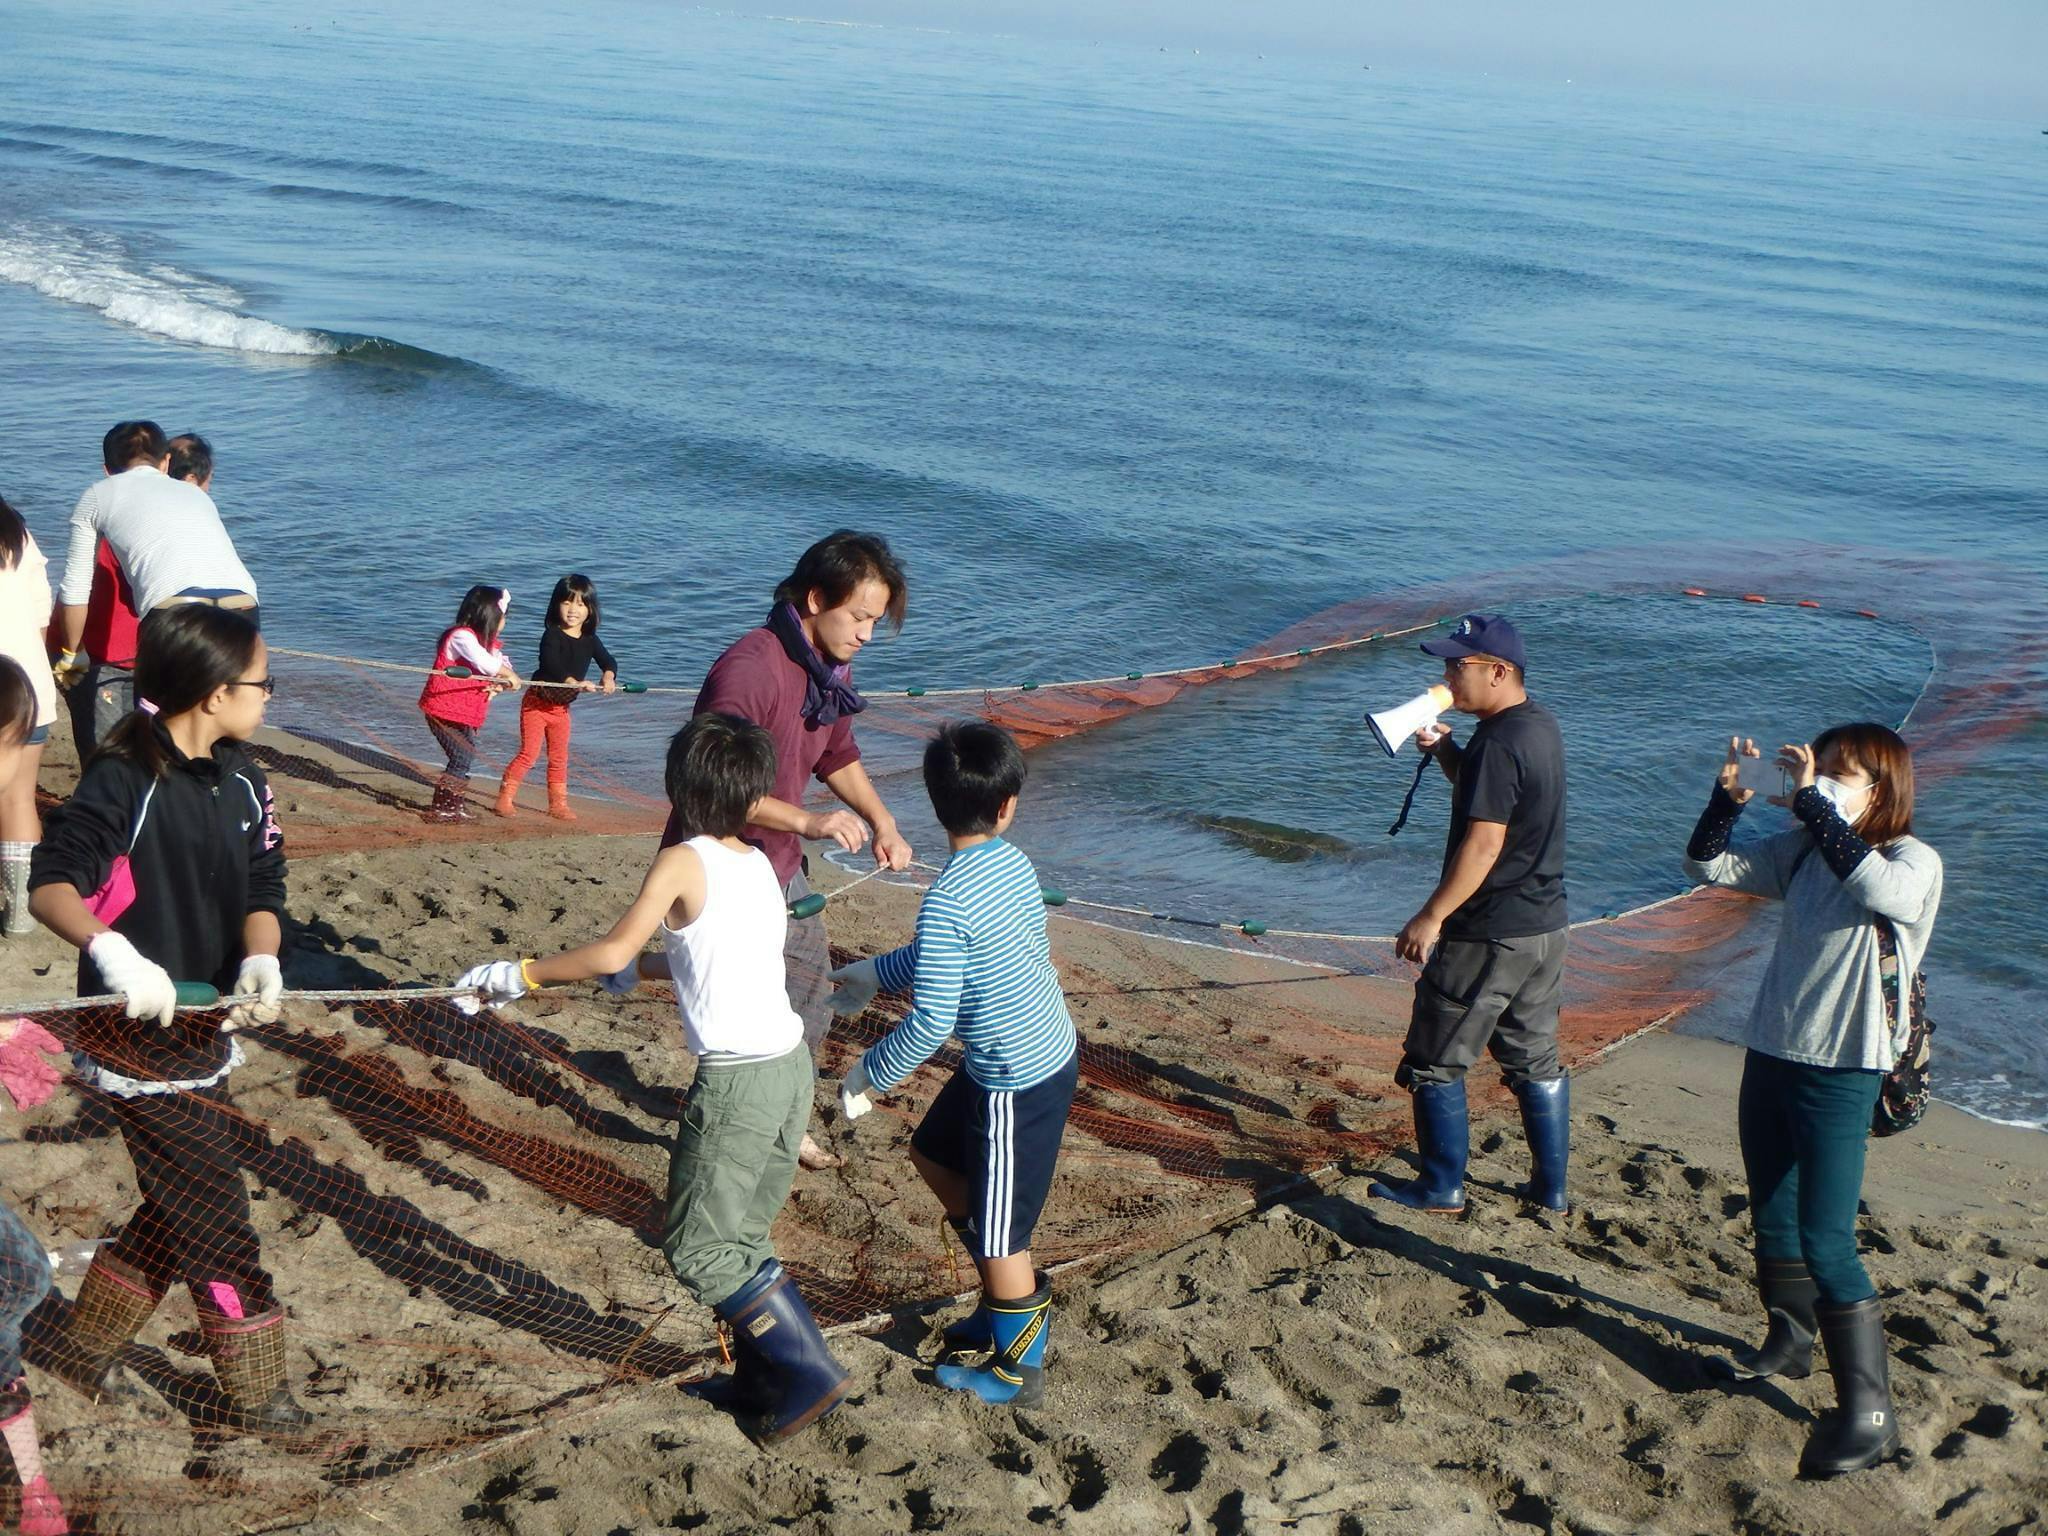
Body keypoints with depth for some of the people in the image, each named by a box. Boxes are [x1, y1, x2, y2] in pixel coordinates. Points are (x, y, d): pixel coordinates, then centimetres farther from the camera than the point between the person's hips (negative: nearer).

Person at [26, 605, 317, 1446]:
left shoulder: (239, 780, 2)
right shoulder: (123, 781, -21)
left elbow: (262, 888, 1)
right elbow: (50, 884, -27)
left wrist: (260, 961, -20)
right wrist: (112, 953, -44)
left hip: (204, 1026, 8)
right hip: (138, 1034, -8)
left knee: (178, 1205, 20)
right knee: (216, 1219, -1)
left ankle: (87, 1348, 39)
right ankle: (258, 1394, 13)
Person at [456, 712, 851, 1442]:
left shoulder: (683, 862, -9)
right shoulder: (760, 864, 12)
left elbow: (611, 953, -16)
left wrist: (521, 974, -6)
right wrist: (646, 965, 34)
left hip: (736, 1080, -8)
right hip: (790, 1063, 8)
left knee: (698, 1248, 3)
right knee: (740, 1236, 18)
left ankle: (810, 1371, 2)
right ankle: (763, 1381, 22)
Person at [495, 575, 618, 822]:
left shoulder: (590, 640, -1)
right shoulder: (552, 635, -20)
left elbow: (608, 661, -7)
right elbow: (551, 664, -36)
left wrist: (608, 677, -31)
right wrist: (574, 682, -51)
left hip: (562, 707, 6)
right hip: (537, 702, -6)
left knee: (559, 757, 12)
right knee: (528, 754, -7)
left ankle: (558, 804, 22)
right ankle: (505, 798, 4)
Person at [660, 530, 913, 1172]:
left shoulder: (833, 666, 2)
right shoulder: (748, 668, -27)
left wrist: (881, 819, 4)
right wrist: (808, 821, -39)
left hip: (782, 867, 9)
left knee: (810, 1004, 19)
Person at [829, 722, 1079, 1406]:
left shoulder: (948, 899, -26)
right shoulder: (1014, 863, -1)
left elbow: (930, 1024, -24)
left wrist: (867, 1073, -9)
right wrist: (874, 972, 25)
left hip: (1018, 1080, -9)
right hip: (1051, 1049, 9)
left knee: (997, 1233, 7)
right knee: (934, 1153, 25)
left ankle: (1018, 1368, 26)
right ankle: (1015, 1299, 37)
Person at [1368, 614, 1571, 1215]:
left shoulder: (1498, 742, -21)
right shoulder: (1541, 726, 10)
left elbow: (1484, 842, -25)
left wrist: (1432, 917, -22)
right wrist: (1443, 748, 8)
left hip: (1489, 935, -9)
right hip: (1544, 927, 9)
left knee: (1435, 1061, 5)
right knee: (1535, 1059, 17)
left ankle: (1442, 1187, 13)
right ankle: (1550, 1188, 23)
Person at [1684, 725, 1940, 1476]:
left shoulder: (1914, 863, -11)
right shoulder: (1800, 851, 7)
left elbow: (1877, 888, -34)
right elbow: (1708, 866, 9)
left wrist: (1812, 803, -28)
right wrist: (1729, 795, -7)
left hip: (1841, 1070, -7)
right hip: (1770, 1052, 7)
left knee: (1825, 1240, -11)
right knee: (1771, 1216, 19)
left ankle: (1868, 1409, -6)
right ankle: (1789, 1340, 40)